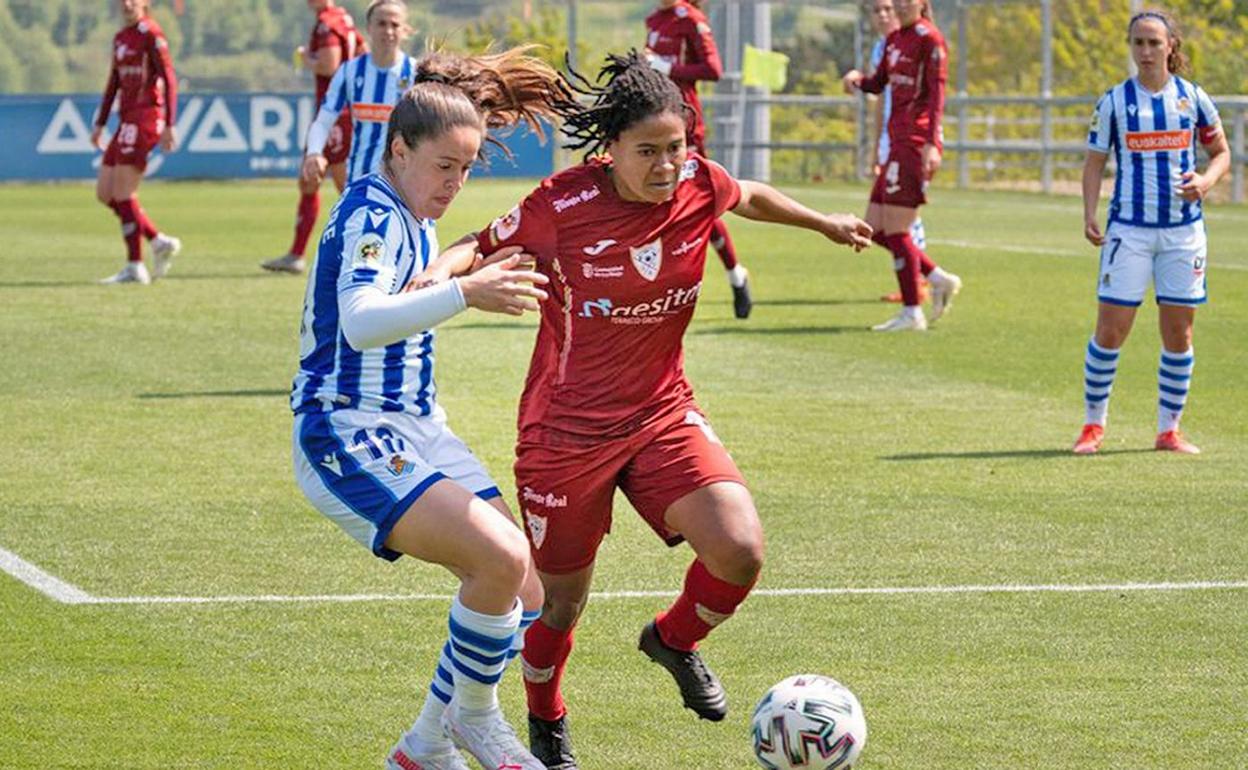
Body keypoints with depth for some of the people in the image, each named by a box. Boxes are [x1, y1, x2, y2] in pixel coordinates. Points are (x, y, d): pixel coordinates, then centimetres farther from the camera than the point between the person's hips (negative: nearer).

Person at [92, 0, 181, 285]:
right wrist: (100, 124, 19)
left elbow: (169, 79, -12)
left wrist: (170, 125, -17)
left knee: (122, 193, -10)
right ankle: (160, 242, 13)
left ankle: (135, 267, -4)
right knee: (104, 193, 7)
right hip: (128, 119, 9)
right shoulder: (120, 38, 17)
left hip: (147, 115, -9)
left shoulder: (151, 33, -8)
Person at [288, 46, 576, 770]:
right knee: (500, 557, -27)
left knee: (529, 589, 3)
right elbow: (360, 322, -35)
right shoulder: (373, 215, -16)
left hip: (414, 430, 10)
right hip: (349, 437, -10)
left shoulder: (412, 216, 13)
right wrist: (466, 293, -45)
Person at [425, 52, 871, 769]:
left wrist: (827, 223, 29)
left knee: (740, 552, -19)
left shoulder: (698, 185, -9)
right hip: (568, 431, -3)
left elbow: (751, 197, 14)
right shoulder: (563, 206, -20)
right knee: (561, 603, 8)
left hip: (664, 414, 3)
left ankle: (676, 639, 15)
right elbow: (482, 249, -4)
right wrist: (434, 277, -25)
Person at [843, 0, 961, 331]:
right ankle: (939, 279, 16)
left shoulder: (929, 39, -9)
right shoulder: (894, 39, 16)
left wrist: (931, 144, -23)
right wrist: (857, 79, 0)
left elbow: (937, 92, -15)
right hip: (898, 144, 9)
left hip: (916, 144, -9)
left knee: (895, 230, -8)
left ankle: (912, 313, -1)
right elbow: (878, 83, 23)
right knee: (875, 229, 9)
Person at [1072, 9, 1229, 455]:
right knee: (1110, 331, -5)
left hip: (1183, 231, 1)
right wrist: (1089, 217, -8)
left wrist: (1206, 180, -9)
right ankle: (1093, 425, 8)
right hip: (1129, 230, -1)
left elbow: (1221, 152, 13)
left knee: (1179, 334, 4)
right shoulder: (1114, 101, 1)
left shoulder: (1193, 98, 4)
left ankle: (1169, 430, 14)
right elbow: (1094, 162, 5)